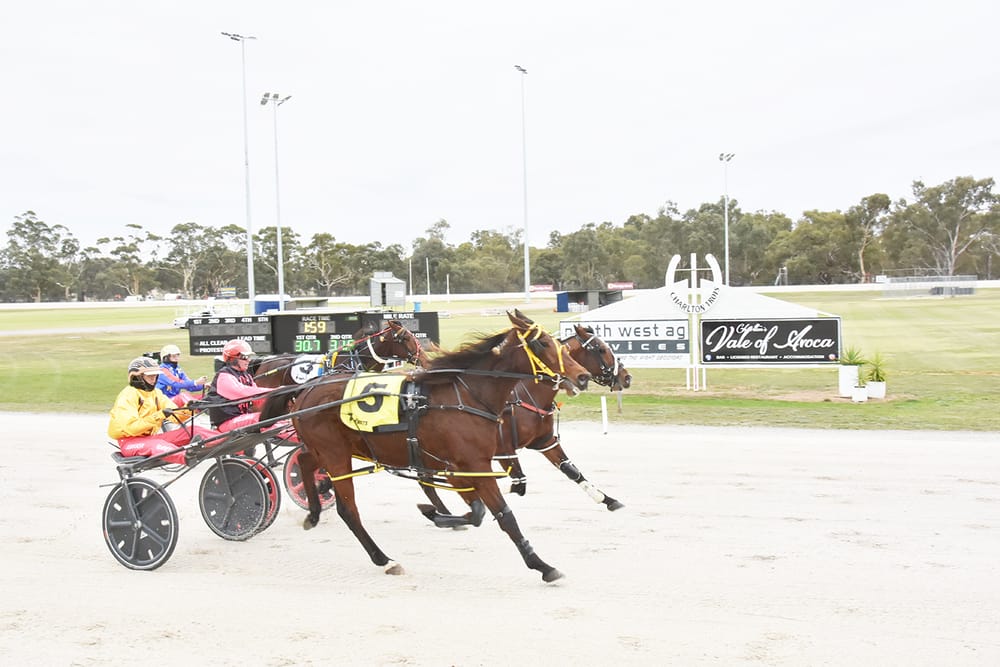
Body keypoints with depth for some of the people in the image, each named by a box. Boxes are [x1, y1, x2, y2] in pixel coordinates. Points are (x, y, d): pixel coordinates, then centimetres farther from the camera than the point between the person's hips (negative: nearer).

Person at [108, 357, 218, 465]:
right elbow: (130, 427, -24)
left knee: (192, 431, -10)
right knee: (156, 445, -42)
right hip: (130, 441, -8)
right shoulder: (128, 395, -11)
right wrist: (157, 417, -34)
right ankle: (187, 458, -73)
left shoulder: (155, 393, 13)